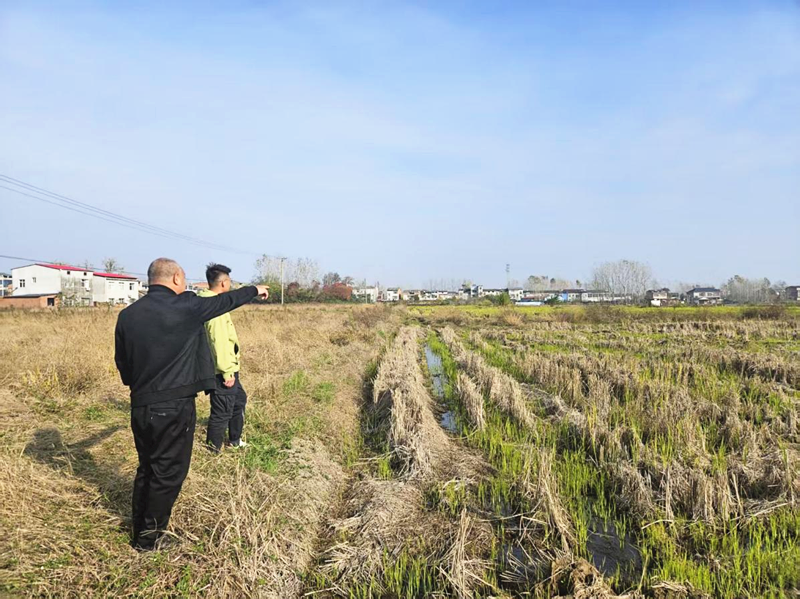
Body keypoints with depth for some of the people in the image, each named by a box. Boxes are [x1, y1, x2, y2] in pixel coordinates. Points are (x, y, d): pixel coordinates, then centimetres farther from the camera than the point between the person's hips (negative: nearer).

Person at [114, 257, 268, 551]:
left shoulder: (127, 315, 3)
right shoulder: (185, 306, -12)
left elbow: (122, 363, 11)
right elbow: (224, 301, 4)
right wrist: (254, 290, 21)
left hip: (140, 406, 6)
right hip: (174, 407, -6)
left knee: (147, 468, 20)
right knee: (169, 472, 7)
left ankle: (140, 531, 32)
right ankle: (150, 536, 16)